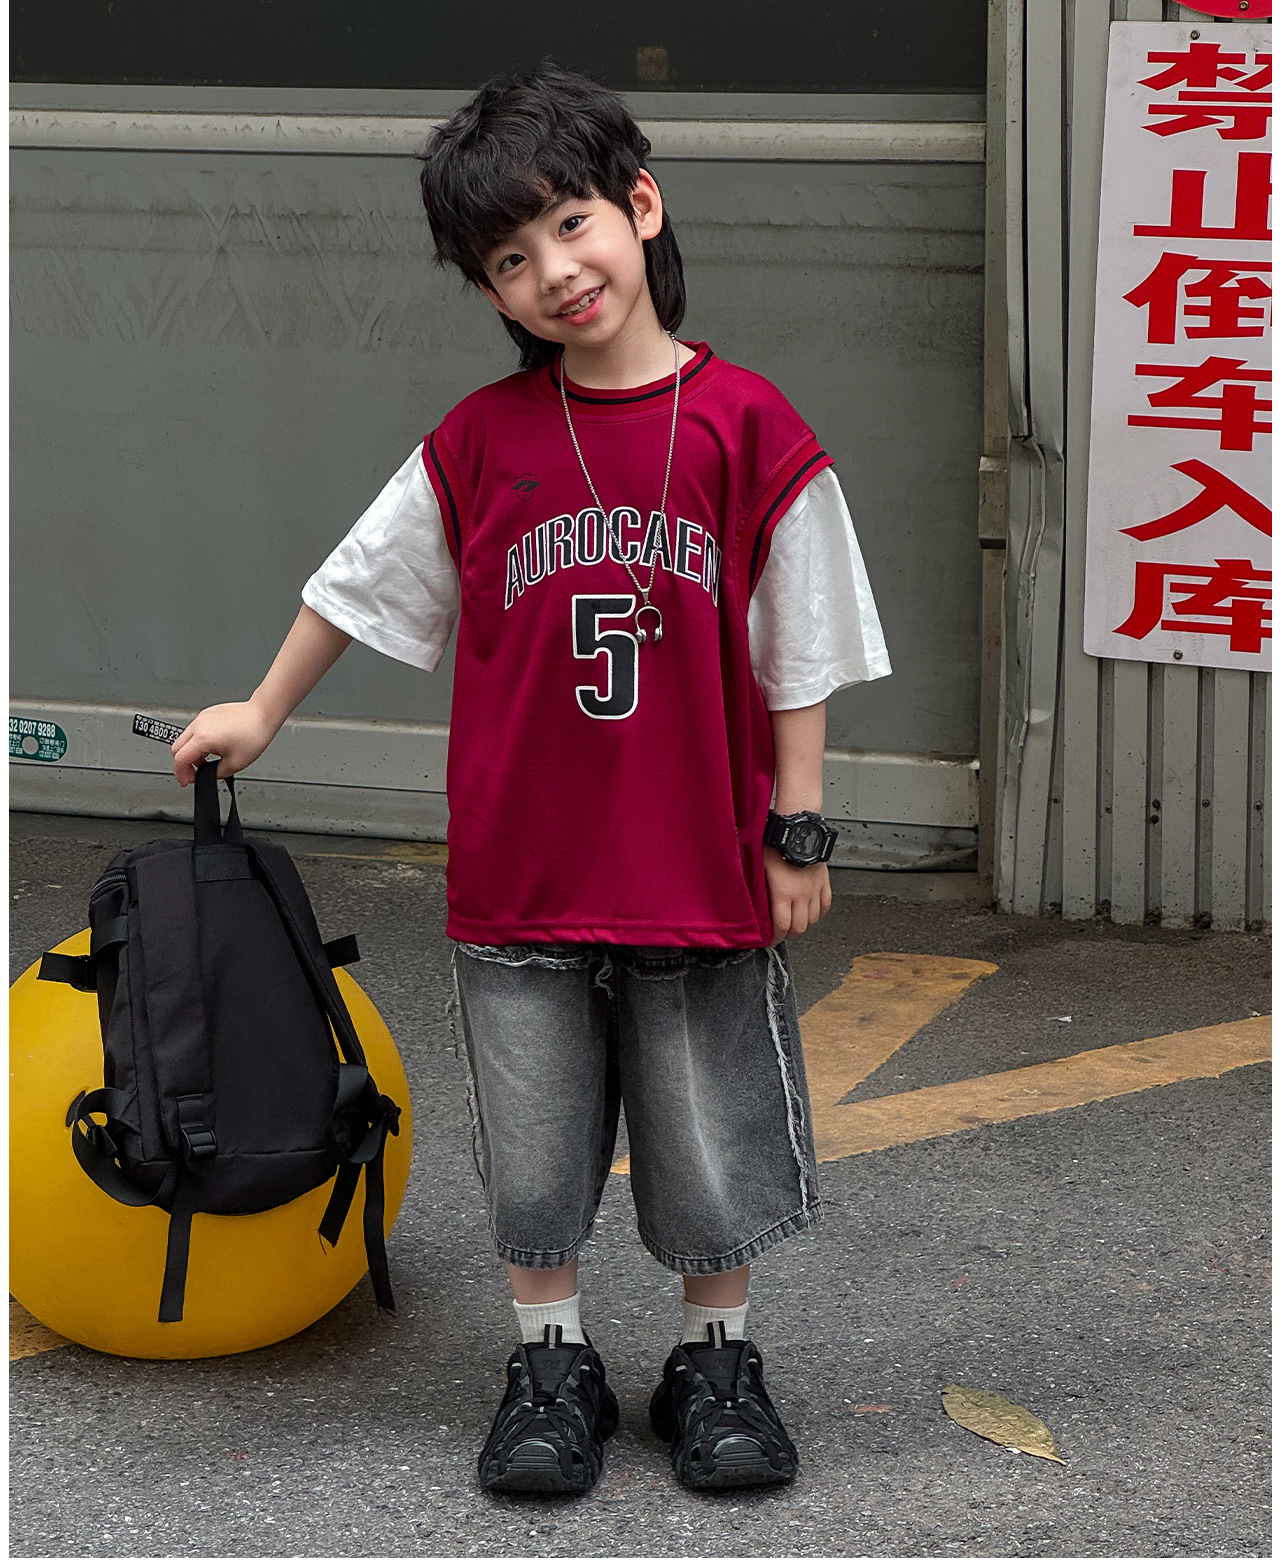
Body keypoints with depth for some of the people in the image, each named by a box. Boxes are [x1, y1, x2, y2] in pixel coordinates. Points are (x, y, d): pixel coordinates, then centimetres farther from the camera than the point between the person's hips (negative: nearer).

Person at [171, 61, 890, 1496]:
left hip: (702, 866, -1)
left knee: (715, 1138, 9)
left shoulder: (743, 425, -8)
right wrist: (263, 712, 20)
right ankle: (551, 1365, 27)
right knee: (534, 1145, 10)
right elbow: (361, 581, 12)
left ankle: (715, 1362, 28)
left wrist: (797, 831, -2)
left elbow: (797, 651, -2)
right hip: (521, 867, 2)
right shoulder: (481, 439, -3)